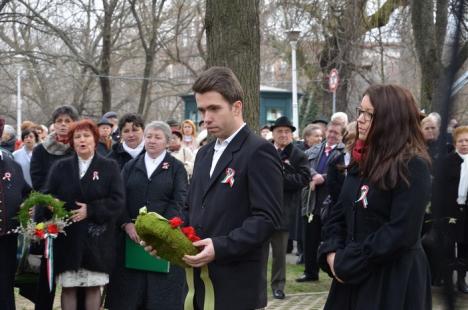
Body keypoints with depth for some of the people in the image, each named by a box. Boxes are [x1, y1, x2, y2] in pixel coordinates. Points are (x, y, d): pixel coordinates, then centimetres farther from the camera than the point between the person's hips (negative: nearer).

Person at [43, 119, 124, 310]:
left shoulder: (109, 167, 4)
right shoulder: (60, 167, 10)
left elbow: (118, 201, -4)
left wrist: (90, 210, -13)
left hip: (97, 238, -1)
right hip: (67, 238, 1)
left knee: (94, 286, 2)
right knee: (68, 287, 1)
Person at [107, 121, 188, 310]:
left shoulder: (176, 168, 5)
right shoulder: (131, 166, 14)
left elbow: (179, 202, -5)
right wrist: (127, 224, -11)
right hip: (132, 234, 2)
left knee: (161, 292, -1)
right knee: (130, 291, 2)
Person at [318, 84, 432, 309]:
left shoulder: (412, 167, -14)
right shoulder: (362, 161, 9)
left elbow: (401, 233, -20)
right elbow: (339, 213, 12)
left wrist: (347, 263, -16)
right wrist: (332, 254, -6)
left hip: (394, 279, -7)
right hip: (352, 277, 7)